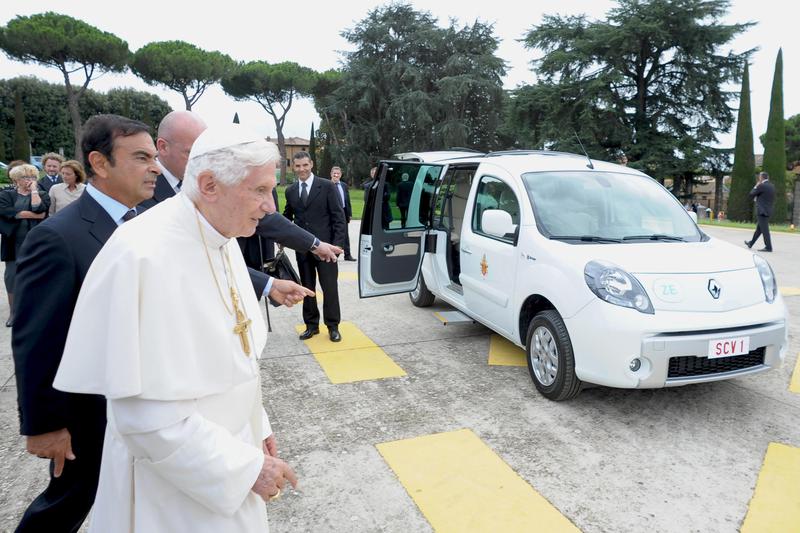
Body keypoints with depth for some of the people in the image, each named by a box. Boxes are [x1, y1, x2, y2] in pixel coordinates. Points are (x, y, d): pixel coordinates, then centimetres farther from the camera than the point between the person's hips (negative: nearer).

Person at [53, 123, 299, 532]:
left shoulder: (221, 241, 0)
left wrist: (255, 430, 7)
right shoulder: (145, 256, -27)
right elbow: (147, 411, -26)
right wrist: (246, 467, -20)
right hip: (176, 481, -7)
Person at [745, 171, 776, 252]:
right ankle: (751, 243, 29)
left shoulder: (761, 186, -14)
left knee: (764, 230, -8)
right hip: (768, 210, 9)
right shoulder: (772, 186, 12)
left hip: (762, 211, -9)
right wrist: (757, 199, 19)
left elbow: (751, 194, -7)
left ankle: (768, 247, -9)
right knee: (759, 228, 17)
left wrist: (756, 186, 6)